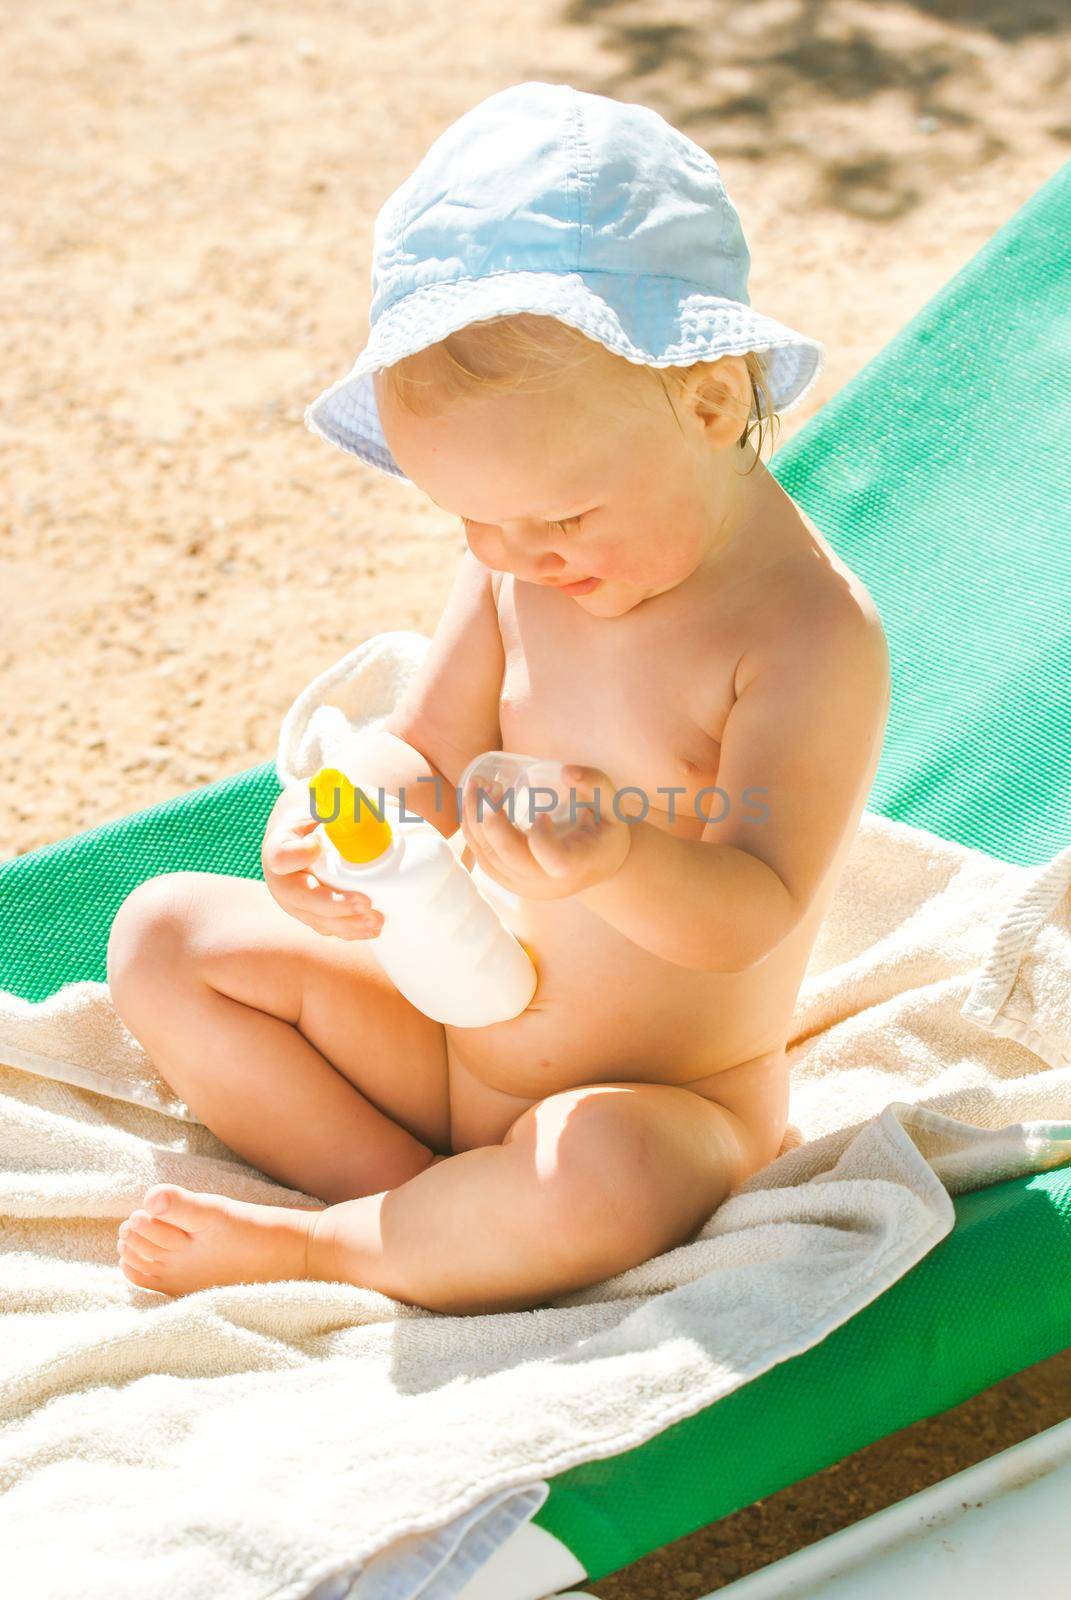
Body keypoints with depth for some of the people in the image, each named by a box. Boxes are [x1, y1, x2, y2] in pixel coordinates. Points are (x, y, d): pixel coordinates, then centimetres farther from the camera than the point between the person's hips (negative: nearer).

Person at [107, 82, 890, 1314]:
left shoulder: (811, 630, -23)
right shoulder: (519, 565, -4)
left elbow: (756, 911, -27)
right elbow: (428, 756, 0)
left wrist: (623, 865, -49)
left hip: (662, 1106, -6)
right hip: (453, 1019, 6)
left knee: (595, 1177, -40)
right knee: (163, 933, 1)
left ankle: (310, 1244, -11)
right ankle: (428, 1201, -9)